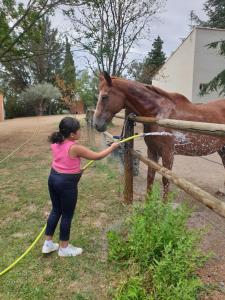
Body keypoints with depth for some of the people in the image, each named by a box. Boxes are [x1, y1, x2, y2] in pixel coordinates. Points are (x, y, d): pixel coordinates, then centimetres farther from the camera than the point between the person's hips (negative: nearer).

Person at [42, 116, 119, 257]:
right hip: (67, 183, -8)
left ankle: (48, 243, 35)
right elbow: (97, 156, -14)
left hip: (53, 178, 8)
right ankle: (64, 248, 28)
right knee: (67, 215, 10)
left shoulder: (56, 144, -1)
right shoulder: (75, 148, -22)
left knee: (56, 210, 22)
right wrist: (112, 147, -2)